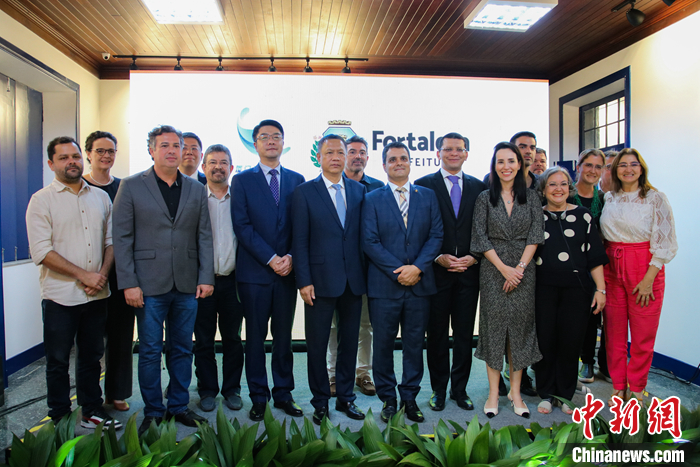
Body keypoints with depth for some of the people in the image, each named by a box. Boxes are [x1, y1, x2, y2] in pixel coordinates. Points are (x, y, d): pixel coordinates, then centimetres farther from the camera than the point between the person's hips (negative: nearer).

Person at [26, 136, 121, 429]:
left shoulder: (100, 197, 9)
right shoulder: (42, 200, -4)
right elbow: (42, 252, -11)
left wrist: (102, 274, -5)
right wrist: (83, 275, -14)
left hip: (97, 294, 4)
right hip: (60, 296, -3)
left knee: (91, 356, 15)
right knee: (58, 360, 9)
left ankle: (92, 411, 29)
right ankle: (59, 418, 24)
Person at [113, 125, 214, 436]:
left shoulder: (196, 189, 9)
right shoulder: (131, 186, 1)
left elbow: (204, 236, 8)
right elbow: (122, 238, -3)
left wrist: (206, 277, 0)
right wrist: (128, 283, -9)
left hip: (187, 285, 3)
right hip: (149, 285, -3)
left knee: (183, 349, 12)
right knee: (150, 351, 6)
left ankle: (179, 407, 27)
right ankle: (153, 412, 22)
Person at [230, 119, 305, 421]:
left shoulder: (296, 180, 10)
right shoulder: (242, 180, 3)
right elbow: (242, 226, -6)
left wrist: (291, 257, -8)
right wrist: (270, 259, -13)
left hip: (287, 271, 2)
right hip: (254, 272, -2)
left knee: (283, 335, 10)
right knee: (256, 336, 6)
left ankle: (283, 394, 23)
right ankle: (258, 397, 19)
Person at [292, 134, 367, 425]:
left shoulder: (359, 191, 9)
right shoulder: (305, 192, -1)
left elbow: (363, 234, 8)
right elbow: (299, 241, -5)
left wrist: (366, 274, 2)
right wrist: (304, 281, -10)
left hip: (354, 281, 3)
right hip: (321, 281, -3)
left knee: (349, 342, 13)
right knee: (317, 345, 7)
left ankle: (345, 398, 30)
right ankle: (320, 401, 24)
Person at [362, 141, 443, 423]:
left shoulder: (428, 196, 10)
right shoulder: (372, 199, 4)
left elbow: (436, 236, 3)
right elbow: (370, 242, -4)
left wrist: (417, 267, -11)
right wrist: (398, 271, -12)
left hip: (420, 284, 2)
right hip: (384, 285, -1)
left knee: (415, 343, 10)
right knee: (383, 344, 7)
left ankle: (410, 397, 25)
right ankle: (388, 398, 24)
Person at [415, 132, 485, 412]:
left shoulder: (478, 187, 10)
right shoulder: (424, 185, 1)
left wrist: (473, 258, -6)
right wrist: (438, 257, -12)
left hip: (468, 271, 2)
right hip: (436, 271, -2)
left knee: (464, 334, 10)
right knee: (437, 334, 7)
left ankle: (460, 389, 25)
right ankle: (439, 390, 21)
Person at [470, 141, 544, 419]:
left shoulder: (532, 198, 7)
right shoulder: (485, 198, 3)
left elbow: (535, 236, 1)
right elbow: (480, 237, -3)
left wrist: (520, 267, -11)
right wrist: (504, 268, -11)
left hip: (523, 270, 1)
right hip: (493, 270, -1)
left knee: (520, 326, 4)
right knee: (493, 325, 1)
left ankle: (516, 392, 16)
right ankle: (493, 393, 11)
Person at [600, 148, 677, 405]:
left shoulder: (655, 198, -4)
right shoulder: (609, 198, 9)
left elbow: (666, 243, -7)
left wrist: (649, 278, -13)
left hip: (645, 268, -3)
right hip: (612, 268, 4)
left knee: (643, 333, 3)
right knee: (614, 330, 8)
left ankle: (637, 388, 21)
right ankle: (618, 386, 22)